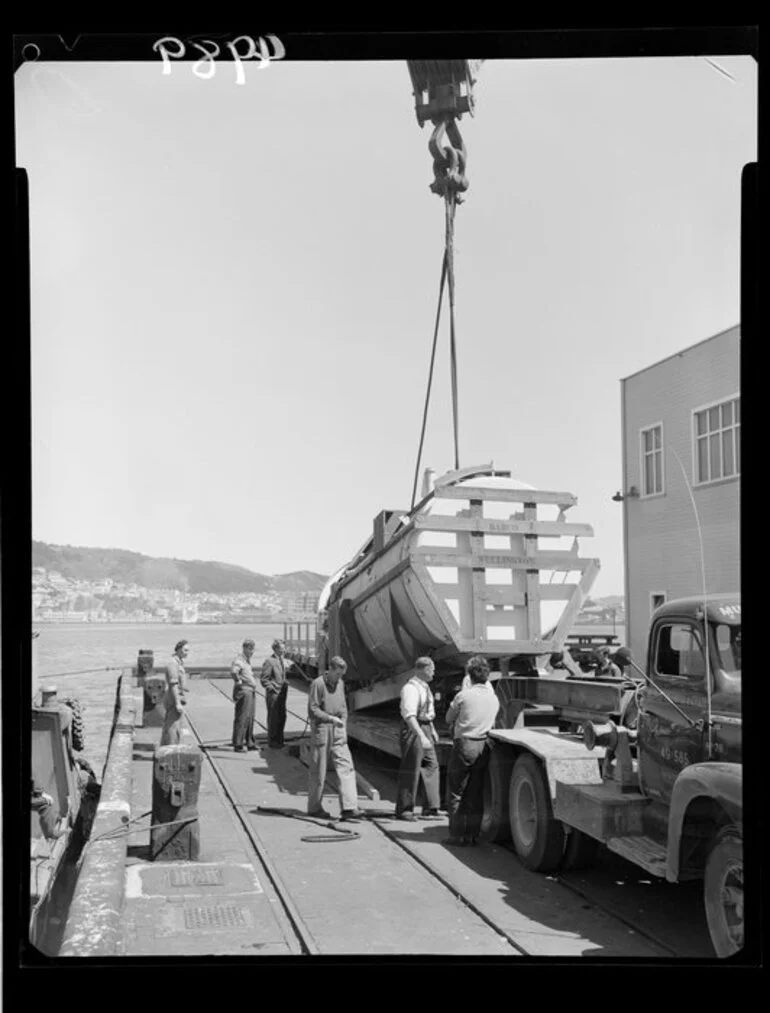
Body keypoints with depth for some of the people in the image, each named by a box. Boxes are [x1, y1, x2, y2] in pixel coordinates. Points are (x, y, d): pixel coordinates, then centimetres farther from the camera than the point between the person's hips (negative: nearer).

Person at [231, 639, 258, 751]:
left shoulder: (248, 660, 17)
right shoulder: (239, 660, -14)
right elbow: (233, 671, -35)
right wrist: (238, 681, -22)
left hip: (251, 692, 10)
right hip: (244, 692, -10)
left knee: (250, 718, 14)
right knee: (242, 719, -7)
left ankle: (250, 743, 23)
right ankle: (238, 744, -4)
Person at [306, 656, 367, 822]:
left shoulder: (340, 684, 11)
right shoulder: (318, 684, -10)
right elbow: (313, 709, -12)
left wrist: (343, 724, 6)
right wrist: (331, 718, -20)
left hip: (338, 733, 6)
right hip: (321, 729, -6)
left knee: (346, 767, -5)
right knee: (318, 771, 3)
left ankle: (349, 808, -8)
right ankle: (314, 807, 17)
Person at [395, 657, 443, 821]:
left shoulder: (425, 687, 11)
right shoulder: (411, 689, -20)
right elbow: (409, 715, -29)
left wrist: (432, 729, 22)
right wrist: (422, 737, -36)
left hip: (425, 727, 9)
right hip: (413, 729, -9)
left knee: (431, 766, 9)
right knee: (410, 769, -1)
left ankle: (430, 809, 15)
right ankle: (404, 810, 10)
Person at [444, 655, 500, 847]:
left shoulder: (464, 696, -11)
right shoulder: (494, 698, 3)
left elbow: (448, 718, 1)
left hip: (464, 745, -5)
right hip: (483, 746, 5)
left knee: (455, 793, 4)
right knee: (476, 794, 12)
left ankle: (457, 835, 4)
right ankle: (473, 834, 14)